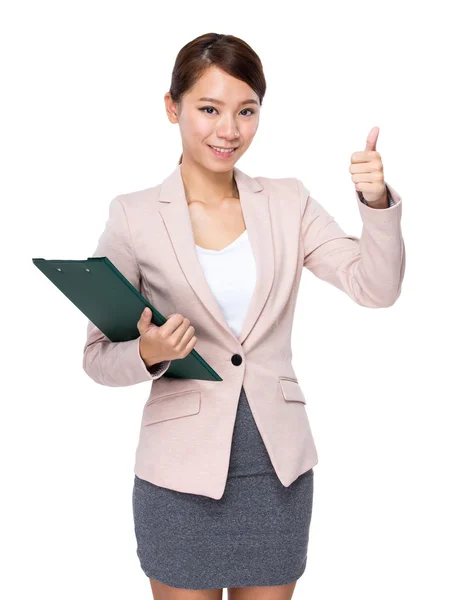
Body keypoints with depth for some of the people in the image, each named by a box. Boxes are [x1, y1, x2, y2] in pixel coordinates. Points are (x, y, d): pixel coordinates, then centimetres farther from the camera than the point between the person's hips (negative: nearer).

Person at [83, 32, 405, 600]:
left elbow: (376, 288, -4)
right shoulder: (134, 216, -6)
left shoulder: (288, 202, 2)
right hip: (183, 468, -2)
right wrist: (148, 355, -23)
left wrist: (377, 202, -19)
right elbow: (98, 355, -2)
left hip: (279, 466, 3)